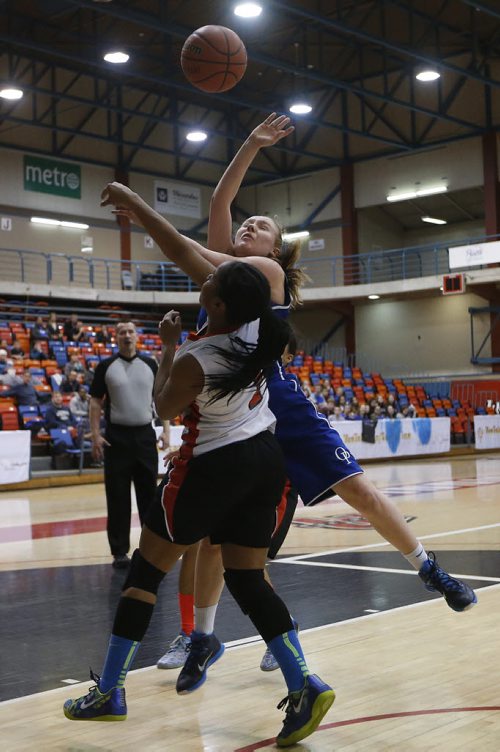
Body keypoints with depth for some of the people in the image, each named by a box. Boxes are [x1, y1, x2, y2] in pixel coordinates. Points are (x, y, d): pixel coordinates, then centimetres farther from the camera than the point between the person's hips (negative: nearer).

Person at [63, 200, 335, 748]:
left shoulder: (195, 360, -24)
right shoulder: (253, 323, -6)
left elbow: (163, 408, -2)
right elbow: (183, 250, -1)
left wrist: (168, 346, 3)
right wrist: (135, 204, 4)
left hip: (214, 467, -7)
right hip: (264, 461, 7)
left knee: (146, 569, 8)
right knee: (247, 578, 10)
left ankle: (109, 692, 15)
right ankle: (303, 687, -3)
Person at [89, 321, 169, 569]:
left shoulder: (150, 365, 7)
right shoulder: (106, 366, 1)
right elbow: (95, 402, 1)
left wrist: (165, 430, 1)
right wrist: (96, 434, -8)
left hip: (145, 435, 2)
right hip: (117, 437, -2)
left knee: (149, 493, 7)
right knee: (118, 497, 1)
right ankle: (119, 551, 8)